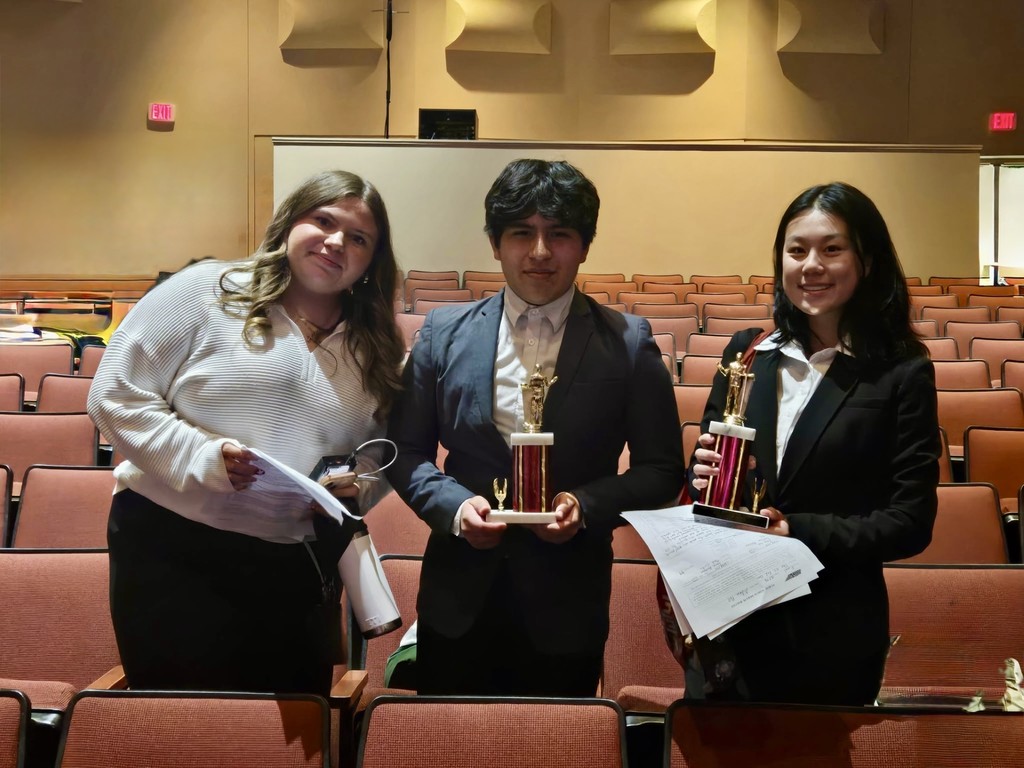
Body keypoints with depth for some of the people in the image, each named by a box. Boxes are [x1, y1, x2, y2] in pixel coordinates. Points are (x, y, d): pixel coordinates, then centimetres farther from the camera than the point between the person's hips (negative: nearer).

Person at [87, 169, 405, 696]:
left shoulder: (376, 348, 9)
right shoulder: (206, 292, -4)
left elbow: (384, 454, 18)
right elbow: (116, 396, -6)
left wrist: (359, 487, -4)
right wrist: (203, 456, -18)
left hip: (297, 573, 4)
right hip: (172, 553, -4)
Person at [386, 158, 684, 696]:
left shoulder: (628, 344, -4)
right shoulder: (445, 332, 1)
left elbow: (662, 470, -1)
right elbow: (405, 450, 5)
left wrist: (586, 506, -17)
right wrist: (453, 505, -13)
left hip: (567, 610, -1)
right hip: (458, 603, 2)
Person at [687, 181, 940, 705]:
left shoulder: (902, 374, -5)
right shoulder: (747, 352, 5)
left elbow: (911, 522, -7)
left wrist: (800, 532, -20)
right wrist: (703, 475, -11)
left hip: (832, 636, -3)